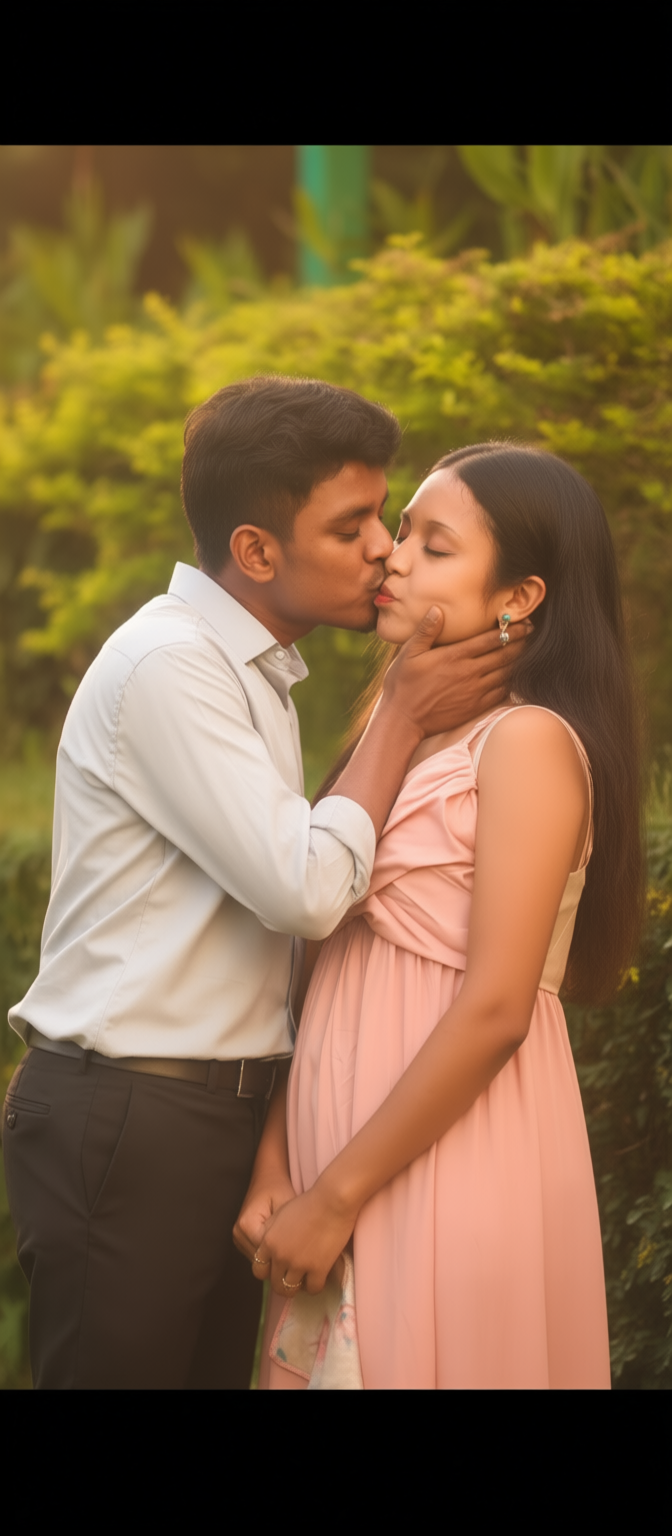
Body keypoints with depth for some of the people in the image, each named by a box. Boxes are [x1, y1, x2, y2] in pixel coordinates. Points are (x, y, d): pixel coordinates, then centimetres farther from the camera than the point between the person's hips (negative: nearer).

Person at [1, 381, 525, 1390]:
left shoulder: (250, 669, 15)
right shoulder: (166, 665, -16)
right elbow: (307, 890, -20)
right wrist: (405, 716, -11)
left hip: (227, 1112, 9)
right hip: (128, 1119, -9)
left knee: (216, 1368, 11)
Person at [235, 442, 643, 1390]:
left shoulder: (530, 743, -11)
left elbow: (494, 1012, -18)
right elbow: (330, 968, 9)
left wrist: (336, 1197, -15)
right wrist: (274, 1166, -1)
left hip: (453, 1161, -7)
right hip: (346, 1154, 7)